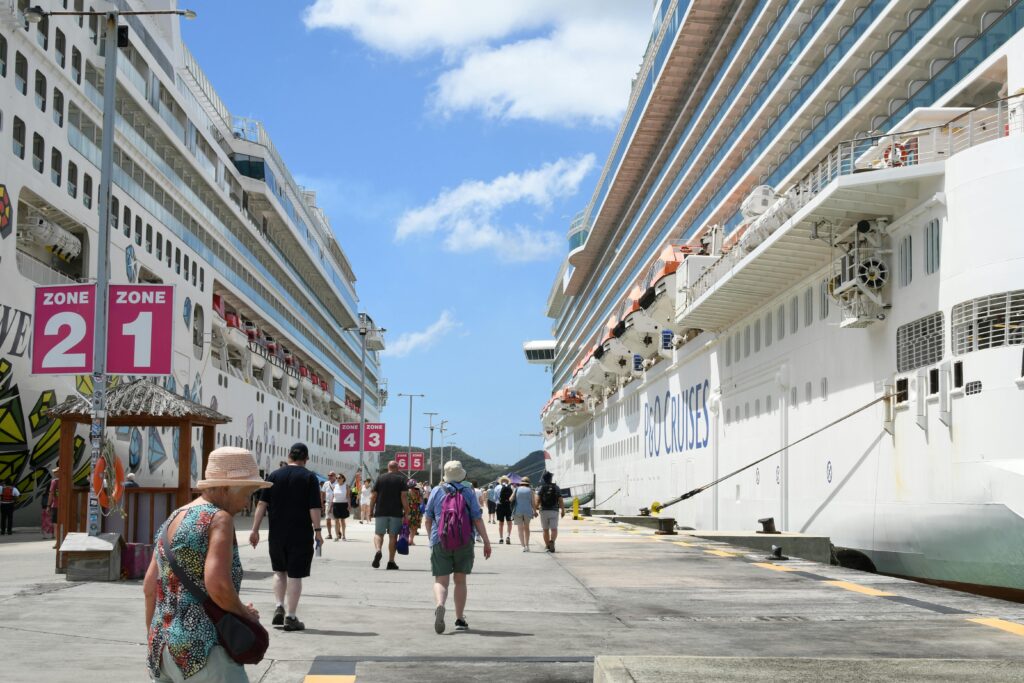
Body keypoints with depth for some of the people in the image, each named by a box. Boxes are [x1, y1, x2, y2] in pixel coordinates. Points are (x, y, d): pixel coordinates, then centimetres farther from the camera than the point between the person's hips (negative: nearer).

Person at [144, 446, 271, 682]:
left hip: (165, 647, 9)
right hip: (201, 649, -9)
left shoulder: (173, 519, 15)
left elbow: (149, 587, 18)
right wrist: (245, 613, -6)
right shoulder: (219, 519, -11)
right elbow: (218, 585, -23)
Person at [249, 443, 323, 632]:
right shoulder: (309, 478, -3)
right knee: (295, 574, 2)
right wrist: (317, 531, -4)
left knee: (279, 571, 20)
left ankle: (279, 607, 8)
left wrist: (255, 529, 3)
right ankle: (290, 617, 3)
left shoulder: (274, 476, 5)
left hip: (277, 534, 3)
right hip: (300, 535, -3)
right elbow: (314, 508, -10)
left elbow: (262, 504, 1)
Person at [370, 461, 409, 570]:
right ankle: (391, 562, 6)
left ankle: (378, 550, -21)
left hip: (381, 512, 1)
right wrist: (406, 513, -4)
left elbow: (373, 496, 3)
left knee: (378, 533, 8)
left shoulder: (380, 479, 5)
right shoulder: (401, 479, 0)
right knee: (393, 536, 5)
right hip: (396, 512, -1)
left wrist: (371, 510, 10)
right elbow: (404, 496, -7)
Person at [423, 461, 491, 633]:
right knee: (460, 580, 13)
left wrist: (430, 537, 23)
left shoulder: (437, 491, 3)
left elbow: (428, 518, 8)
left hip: (440, 541, 0)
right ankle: (460, 620, 15)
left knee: (441, 580, 0)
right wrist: (486, 542, 0)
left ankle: (439, 605, -30)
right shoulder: (468, 492, 1)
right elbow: (477, 519, -4)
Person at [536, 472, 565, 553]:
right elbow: (560, 500, -1)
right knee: (554, 529, -3)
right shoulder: (556, 488, 2)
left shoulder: (541, 488, 0)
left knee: (545, 530, 11)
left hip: (544, 511, 1)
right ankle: (552, 541, -29)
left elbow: (538, 500, -10)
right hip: (554, 511, -1)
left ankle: (547, 546, 13)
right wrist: (563, 510, 8)